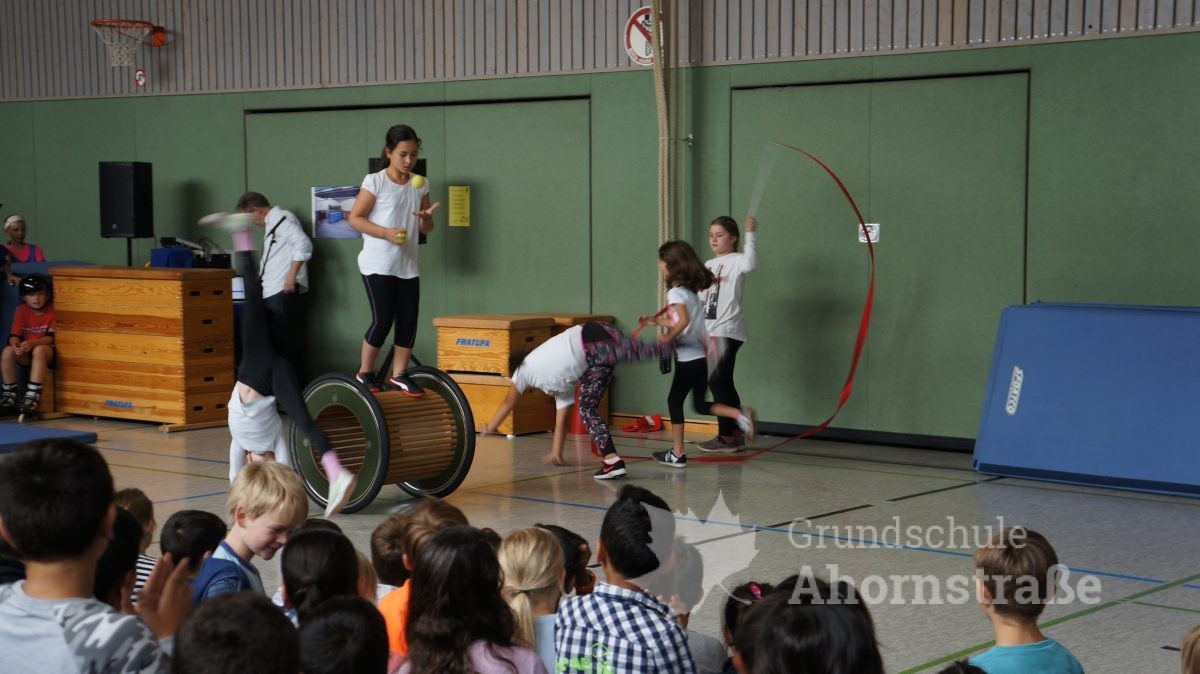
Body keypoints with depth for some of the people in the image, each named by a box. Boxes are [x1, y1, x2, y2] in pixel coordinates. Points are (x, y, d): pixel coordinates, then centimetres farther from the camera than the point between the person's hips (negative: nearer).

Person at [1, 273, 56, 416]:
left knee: (39, 350, -38)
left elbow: (52, 337, -16)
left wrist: (32, 343, -32)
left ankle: (32, 396, -41)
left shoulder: (53, 310, -7)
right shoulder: (21, 311, 3)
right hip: (26, 353, 4)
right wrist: (15, 344, -30)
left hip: (48, 351, -4)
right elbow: (14, 335, -4)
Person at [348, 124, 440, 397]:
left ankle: (399, 375, 12)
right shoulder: (375, 182, -7)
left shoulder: (420, 184, 9)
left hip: (408, 266, 5)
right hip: (377, 265, -5)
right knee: (382, 320, -7)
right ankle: (364, 373, 10)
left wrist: (427, 218, -11)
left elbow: (426, 229, 13)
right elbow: (354, 218, -8)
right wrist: (386, 233, -20)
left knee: (408, 321, 1)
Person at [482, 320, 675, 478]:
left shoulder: (524, 370, 25)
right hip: (592, 363, 6)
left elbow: (508, 402, 38)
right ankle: (612, 459, -1)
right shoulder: (559, 384, 38)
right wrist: (556, 453, 50)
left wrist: (489, 428, 51)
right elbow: (561, 419, 43)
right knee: (586, 409, 7)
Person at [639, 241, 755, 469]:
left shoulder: (676, 292, -11)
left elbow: (683, 322, -25)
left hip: (688, 358, -9)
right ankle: (740, 414, -5)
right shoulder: (691, 290, 16)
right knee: (701, 404, 15)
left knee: (675, 401, 3)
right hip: (702, 356, 9)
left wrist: (669, 337, -13)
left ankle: (677, 454, 6)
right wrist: (655, 321, 26)